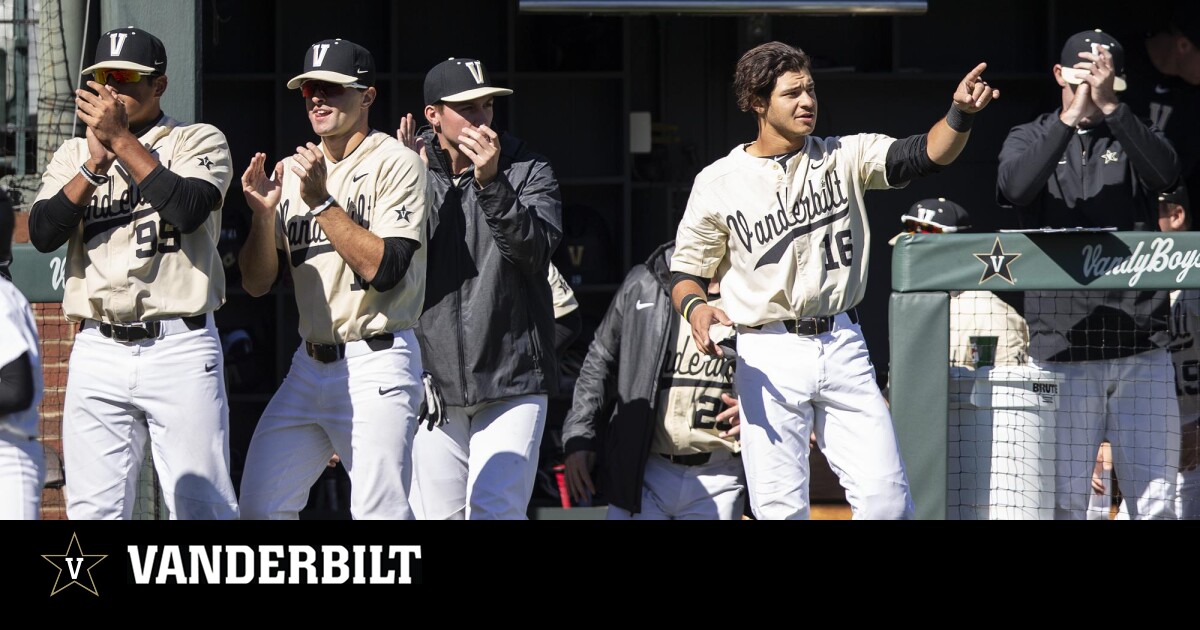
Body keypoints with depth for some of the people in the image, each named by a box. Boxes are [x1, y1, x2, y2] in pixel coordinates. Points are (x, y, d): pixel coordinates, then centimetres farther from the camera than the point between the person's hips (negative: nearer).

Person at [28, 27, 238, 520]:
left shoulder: (199, 142, 5)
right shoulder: (73, 155, 15)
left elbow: (188, 210, -15)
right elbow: (43, 234, 0)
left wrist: (120, 140, -12)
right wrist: (95, 163, -10)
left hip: (181, 350, -3)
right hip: (98, 354, 3)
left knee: (200, 507, -6)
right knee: (93, 511, 1)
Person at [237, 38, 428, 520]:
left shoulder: (394, 163, -4)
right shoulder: (292, 172, 14)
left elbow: (385, 269, -17)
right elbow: (257, 282, 10)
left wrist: (321, 201, -19)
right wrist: (263, 213, -8)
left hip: (377, 364, -7)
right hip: (309, 367, 7)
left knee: (379, 512, -12)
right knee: (259, 505, 4)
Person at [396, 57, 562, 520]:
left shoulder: (528, 172, 4)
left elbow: (535, 251, -12)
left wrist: (491, 183, -24)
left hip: (512, 385, -2)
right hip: (433, 384, 2)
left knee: (495, 510, -13)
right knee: (438, 514, 6)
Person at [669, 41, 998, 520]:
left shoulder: (844, 157, 7)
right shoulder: (719, 183, 2)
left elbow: (927, 155, -6)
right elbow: (687, 270, 8)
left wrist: (961, 114, -27)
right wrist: (695, 308, -15)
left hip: (842, 347, 2)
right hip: (768, 355, -2)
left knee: (887, 497, -5)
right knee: (779, 510, -4)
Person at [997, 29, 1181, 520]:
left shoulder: (1134, 136, 12)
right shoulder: (1029, 140, 10)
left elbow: (1165, 175, -11)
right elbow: (1015, 188, -13)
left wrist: (1109, 105, -19)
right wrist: (1070, 116, -18)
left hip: (1142, 354, 1)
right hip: (1061, 351, -1)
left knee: (1155, 503, 0)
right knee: (1065, 500, -4)